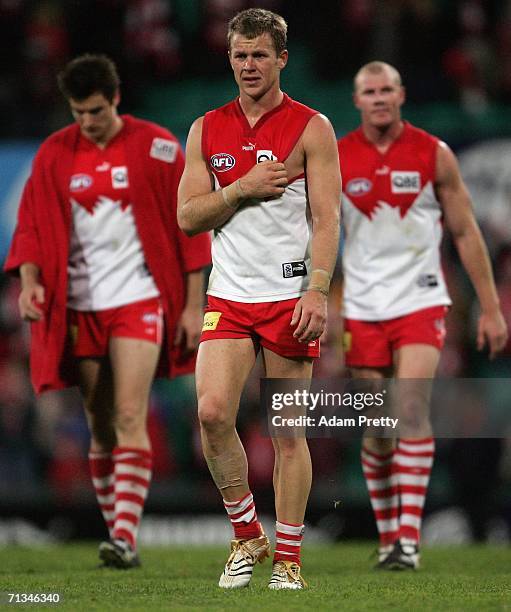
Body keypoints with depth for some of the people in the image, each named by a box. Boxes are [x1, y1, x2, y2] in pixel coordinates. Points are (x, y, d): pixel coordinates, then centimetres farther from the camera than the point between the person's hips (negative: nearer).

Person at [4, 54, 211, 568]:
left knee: (129, 418, -15)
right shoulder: (54, 154, 5)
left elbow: (190, 227, 0)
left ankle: (125, 535, -18)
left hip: (139, 300, -3)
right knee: (101, 427, 7)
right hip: (79, 307, 3)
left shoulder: (156, 147, -2)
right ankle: (118, 537, 14)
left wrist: (193, 305, -3)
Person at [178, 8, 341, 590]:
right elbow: (186, 216, 7)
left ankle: (288, 559, 8)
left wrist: (317, 291, -16)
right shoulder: (206, 130, 10)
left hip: (290, 296, -3)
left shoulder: (311, 128, 0)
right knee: (212, 411, -15)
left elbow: (327, 218, -5)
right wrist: (243, 187, -9)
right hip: (228, 296, 3)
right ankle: (247, 536, 3)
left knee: (289, 433, 0)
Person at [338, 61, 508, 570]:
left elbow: (465, 233, 5)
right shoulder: (334, 160, 2)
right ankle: (388, 537, 18)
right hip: (362, 310, 2)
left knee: (411, 406, -19)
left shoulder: (434, 154, 1)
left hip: (420, 303, -2)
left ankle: (409, 534, -20)